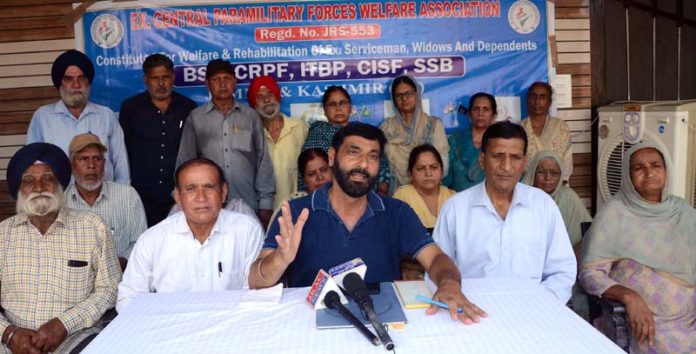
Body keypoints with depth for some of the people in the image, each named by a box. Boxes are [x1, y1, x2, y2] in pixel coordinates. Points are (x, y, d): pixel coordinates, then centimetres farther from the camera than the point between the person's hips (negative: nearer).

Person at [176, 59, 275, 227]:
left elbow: (263, 160, 7)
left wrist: (266, 202, 2)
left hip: (248, 205, 1)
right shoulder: (195, 118, 7)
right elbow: (185, 161, 8)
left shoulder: (251, 116, 8)